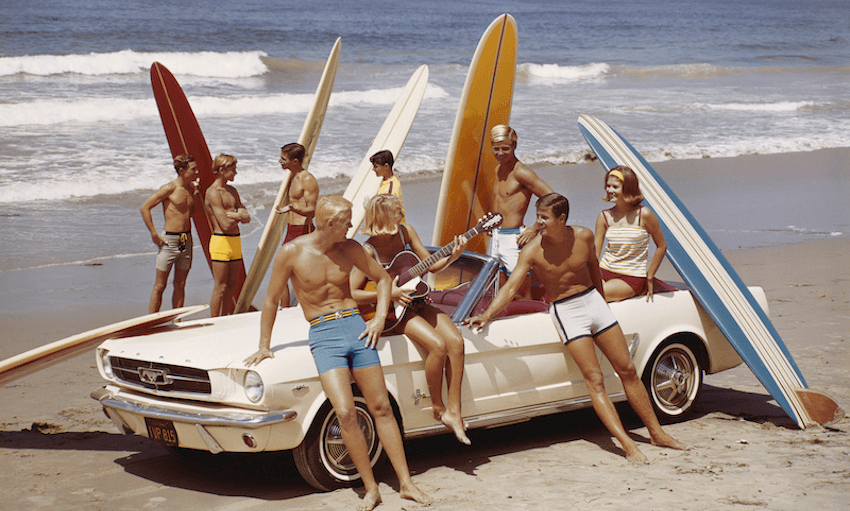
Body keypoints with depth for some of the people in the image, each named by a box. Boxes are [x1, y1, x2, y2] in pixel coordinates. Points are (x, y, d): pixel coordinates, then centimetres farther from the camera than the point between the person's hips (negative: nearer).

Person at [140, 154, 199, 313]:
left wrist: (196, 194, 9)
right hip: (169, 240, -6)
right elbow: (144, 208, -10)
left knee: (180, 285, 10)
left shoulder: (192, 187, 8)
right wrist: (154, 234, -12)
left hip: (187, 240, 6)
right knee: (160, 286, 0)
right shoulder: (169, 188, -12)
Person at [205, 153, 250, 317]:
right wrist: (239, 215, 0)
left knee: (231, 286, 10)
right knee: (220, 287, -6)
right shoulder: (213, 192, -12)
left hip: (235, 241, 8)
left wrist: (234, 215, -10)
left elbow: (247, 218, 11)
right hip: (221, 241, -8)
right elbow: (225, 224, -18)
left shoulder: (232, 191, 15)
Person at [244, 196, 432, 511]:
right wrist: (264, 346, 6)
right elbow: (271, 301, 3)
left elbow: (383, 278, 18)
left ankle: (406, 484, 8)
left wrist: (380, 317, 4)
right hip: (323, 335, -3)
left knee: (381, 408, 3)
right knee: (345, 413, -16)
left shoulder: (349, 249, 4)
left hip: (356, 327, 3)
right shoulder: (292, 253, -6)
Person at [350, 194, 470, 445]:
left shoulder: (406, 231, 0)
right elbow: (352, 293, -17)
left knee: (456, 341, -17)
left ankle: (453, 412, -14)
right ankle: (437, 407, -6)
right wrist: (388, 293, -23)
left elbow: (430, 265, 5)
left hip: (418, 303, 6)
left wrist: (452, 257, -13)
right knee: (437, 345, -27)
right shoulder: (369, 251, -16)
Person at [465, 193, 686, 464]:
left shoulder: (584, 237, -6)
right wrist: (487, 315, -35)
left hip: (593, 301, 3)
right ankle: (627, 444, -15)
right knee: (594, 380, -13)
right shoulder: (533, 251, -15)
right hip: (565, 312, -3)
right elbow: (510, 287, -21)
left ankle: (657, 433, 17)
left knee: (627, 371, 7)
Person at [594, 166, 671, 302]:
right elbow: (595, 253, 3)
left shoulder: (643, 215, -8)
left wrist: (649, 277, 1)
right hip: (605, 271, 5)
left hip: (632, 277, -4)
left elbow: (661, 246, -1)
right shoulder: (604, 217, 3)